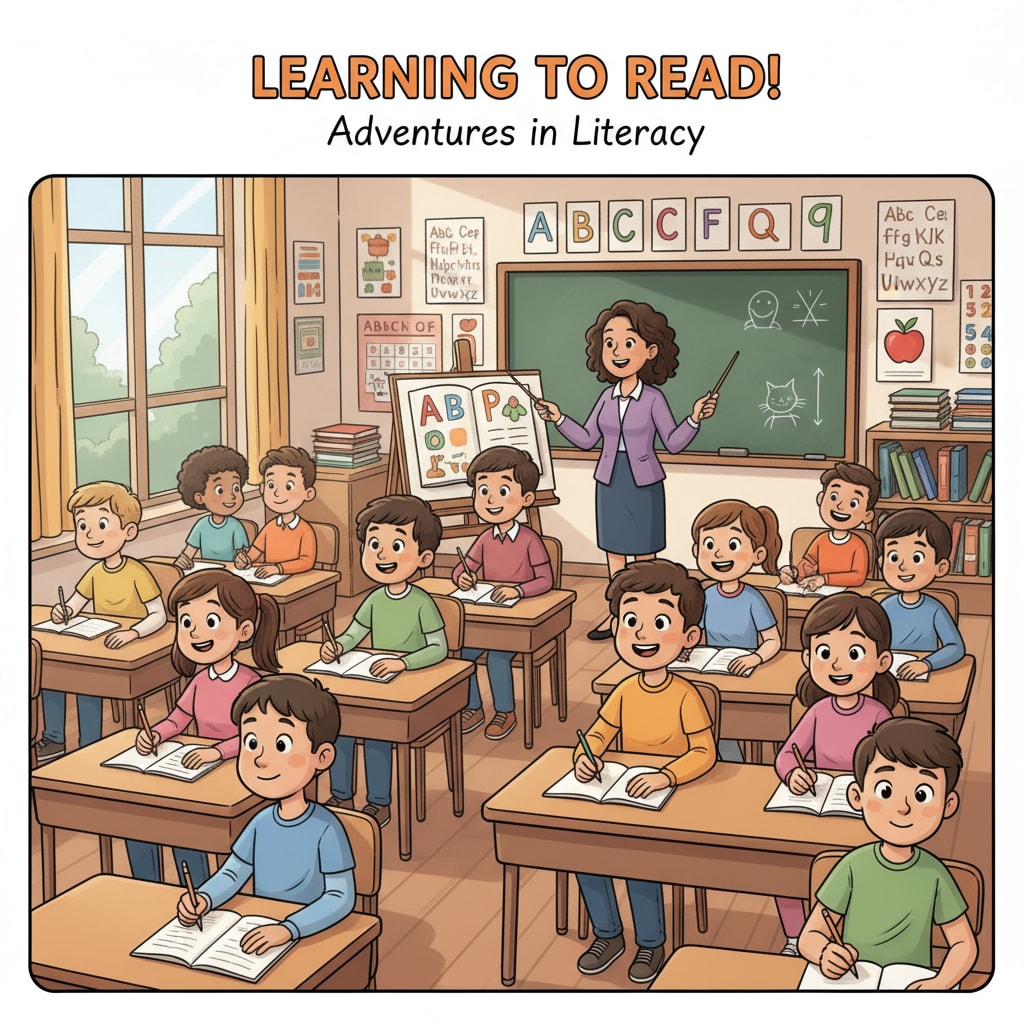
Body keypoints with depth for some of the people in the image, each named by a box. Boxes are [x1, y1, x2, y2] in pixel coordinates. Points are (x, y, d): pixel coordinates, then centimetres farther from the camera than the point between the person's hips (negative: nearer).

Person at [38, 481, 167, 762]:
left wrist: (132, 633, -39)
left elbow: (159, 616, -21)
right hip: (99, 645, 7)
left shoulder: (137, 573, -17)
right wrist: (62, 612, -13)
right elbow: (73, 605, 12)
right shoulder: (95, 573, 4)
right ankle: (54, 740, 6)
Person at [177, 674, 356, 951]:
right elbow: (231, 874, 12)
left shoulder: (326, 829, -15)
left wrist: (287, 929, -29)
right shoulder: (262, 822, 3)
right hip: (260, 934, 5)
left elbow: (341, 897, -18)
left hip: (308, 940, -5)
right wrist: (203, 899, -8)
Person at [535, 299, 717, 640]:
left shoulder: (653, 398, -10)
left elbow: (673, 442, -8)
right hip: (610, 482, 5)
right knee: (613, 550, 11)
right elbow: (587, 439, 10)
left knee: (644, 553, 3)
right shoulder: (606, 397, 3)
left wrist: (695, 419, -21)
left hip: (644, 483, -5)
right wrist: (559, 419, 2)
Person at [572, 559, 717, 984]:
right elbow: (599, 733, 8)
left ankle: (651, 944, 2)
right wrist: (586, 757, -15)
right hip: (621, 796, 5)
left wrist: (664, 777, -33)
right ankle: (608, 935, 11)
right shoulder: (625, 691, 1)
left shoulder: (686, 696, -15)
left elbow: (704, 753, -19)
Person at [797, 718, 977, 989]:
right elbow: (809, 937, -3)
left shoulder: (934, 873, -4)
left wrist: (941, 983, -14)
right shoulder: (854, 866, -7)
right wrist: (825, 954, -27)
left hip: (913, 986, 1)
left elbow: (965, 944, 6)